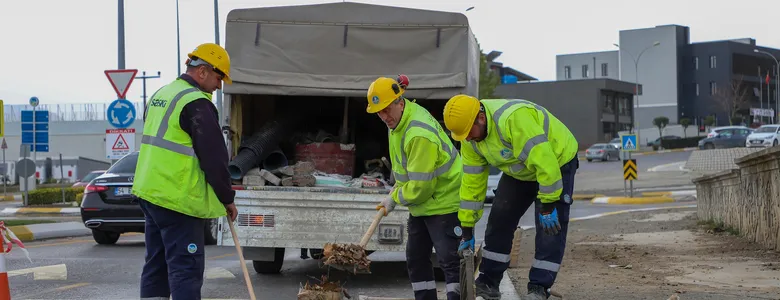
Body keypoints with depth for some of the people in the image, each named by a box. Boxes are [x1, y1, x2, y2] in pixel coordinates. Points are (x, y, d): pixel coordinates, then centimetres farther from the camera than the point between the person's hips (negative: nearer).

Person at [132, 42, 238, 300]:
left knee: (156, 262, 14)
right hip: (179, 199, -9)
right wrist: (227, 198, -3)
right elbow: (214, 156, -14)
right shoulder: (196, 103, -15)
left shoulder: (160, 95, 15)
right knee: (186, 267, -8)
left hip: (150, 192, 9)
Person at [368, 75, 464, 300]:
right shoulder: (399, 120, 2)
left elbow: (420, 186, -27)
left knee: (450, 261, -10)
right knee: (416, 258, 14)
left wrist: (394, 199, -12)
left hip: (444, 203, -11)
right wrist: (397, 190, 12)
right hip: (422, 203, 11)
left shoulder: (419, 134, -30)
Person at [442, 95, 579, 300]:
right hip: (520, 171, 7)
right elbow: (472, 181, -5)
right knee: (500, 221, 4)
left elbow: (544, 161, -39)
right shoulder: (470, 140, -12)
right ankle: (488, 283, 12)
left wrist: (548, 205, -33)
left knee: (550, 228, -12)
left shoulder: (513, 118, -40)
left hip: (557, 162, -7)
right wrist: (467, 230, -4)